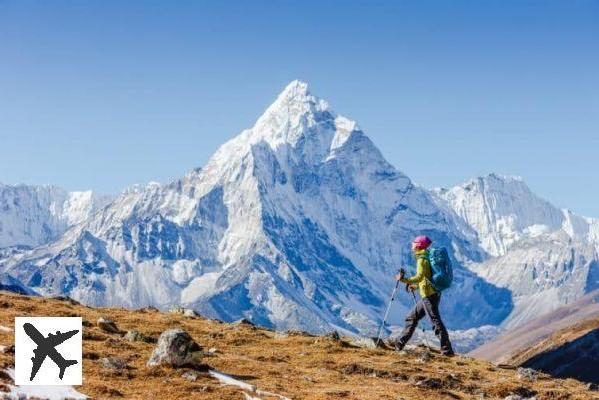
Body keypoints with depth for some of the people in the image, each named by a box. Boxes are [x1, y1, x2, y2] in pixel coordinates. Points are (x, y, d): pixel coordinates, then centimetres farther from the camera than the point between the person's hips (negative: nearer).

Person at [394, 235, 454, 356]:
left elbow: (419, 277, -26)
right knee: (412, 318, 16)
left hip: (429, 295, -10)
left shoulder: (422, 259, -12)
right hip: (432, 294, 10)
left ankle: (447, 350, -12)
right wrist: (415, 286, 27)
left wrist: (404, 280, -21)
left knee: (436, 321, -10)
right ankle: (399, 344, 22)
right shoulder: (426, 257, 17)